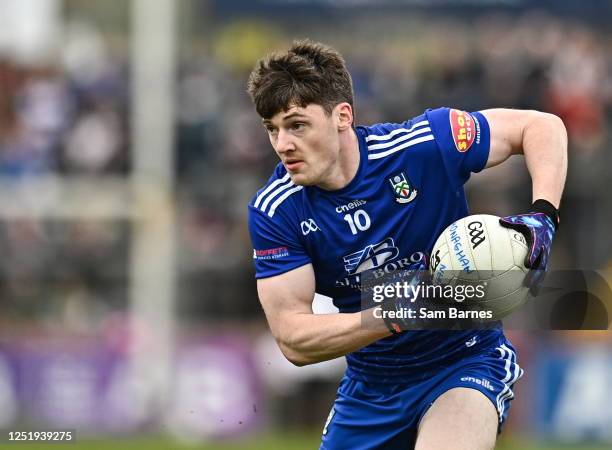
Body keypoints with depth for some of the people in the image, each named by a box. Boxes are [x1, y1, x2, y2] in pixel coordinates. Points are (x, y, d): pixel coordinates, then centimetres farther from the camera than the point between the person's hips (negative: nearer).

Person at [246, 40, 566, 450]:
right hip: (371, 384, 4)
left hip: (465, 365, -4)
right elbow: (293, 340, -20)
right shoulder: (273, 212, -14)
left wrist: (542, 214, -24)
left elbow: (542, 126, -7)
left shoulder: (424, 146, -19)